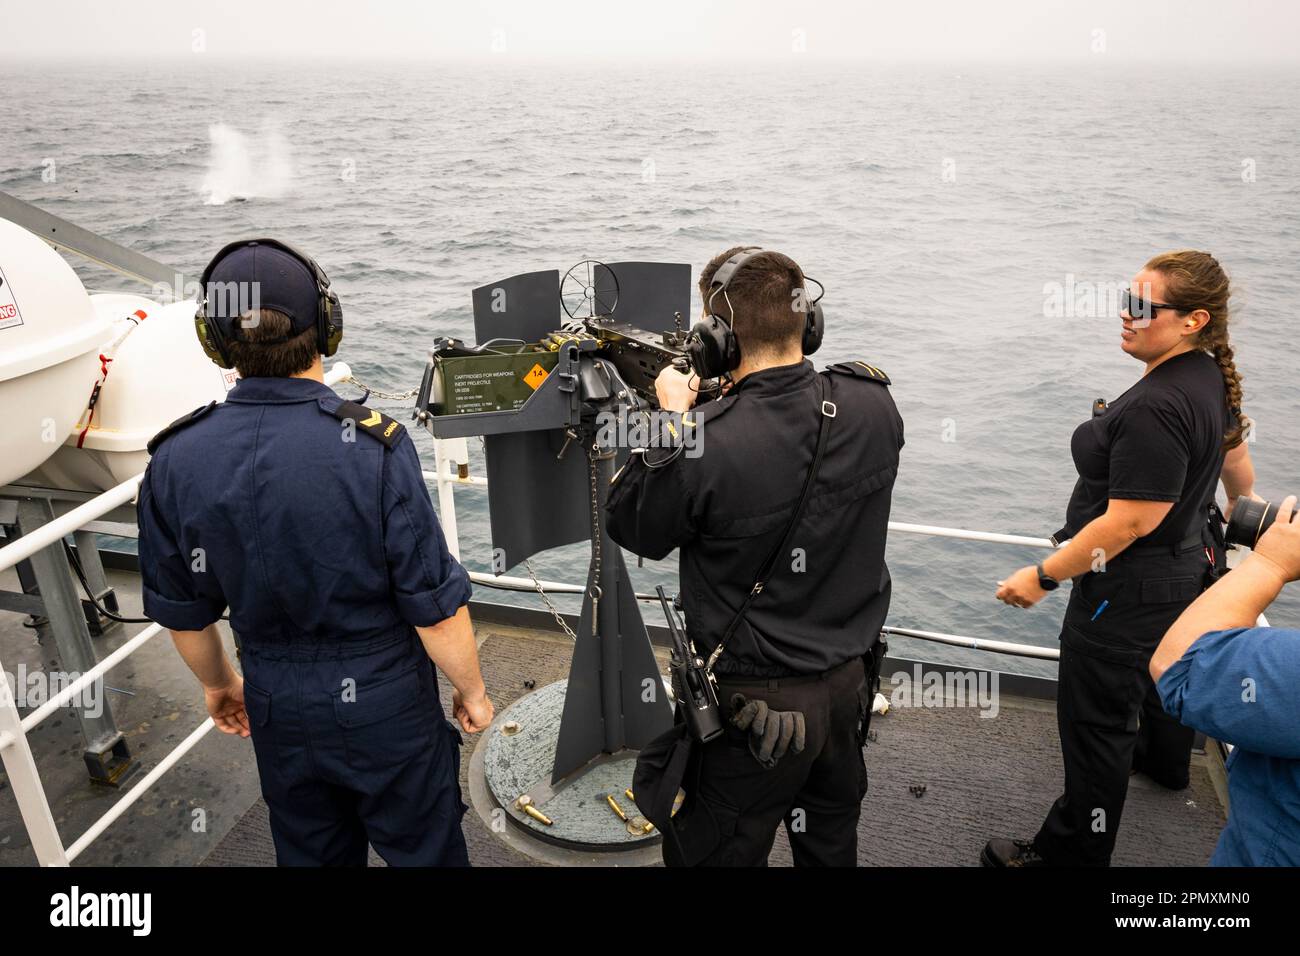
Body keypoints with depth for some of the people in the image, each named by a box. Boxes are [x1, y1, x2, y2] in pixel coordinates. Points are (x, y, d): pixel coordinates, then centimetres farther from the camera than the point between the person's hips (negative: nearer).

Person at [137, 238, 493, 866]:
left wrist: (217, 683, 19)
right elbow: (436, 607, -20)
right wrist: (471, 691, -2)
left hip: (277, 712, 4)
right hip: (385, 705, -3)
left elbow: (182, 612, 0)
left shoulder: (174, 462, -12)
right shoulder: (373, 448, -26)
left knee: (311, 854, 26)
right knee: (424, 850, 19)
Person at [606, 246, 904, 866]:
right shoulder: (874, 405, -11)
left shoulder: (705, 445, -30)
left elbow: (632, 529, -10)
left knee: (713, 856, 17)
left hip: (756, 705, -6)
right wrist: (716, 411, 7)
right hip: (850, 683, 6)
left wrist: (674, 416, -3)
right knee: (831, 845, 28)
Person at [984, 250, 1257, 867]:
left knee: (1095, 722, 3)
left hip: (1132, 592, -11)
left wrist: (1043, 576, -22)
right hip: (1189, 562, 11)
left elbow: (1130, 521, -31)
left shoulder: (1155, 409, -32)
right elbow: (1234, 456, 17)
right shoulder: (1212, 377, 0)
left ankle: (1072, 851, 18)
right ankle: (1165, 761, 62)